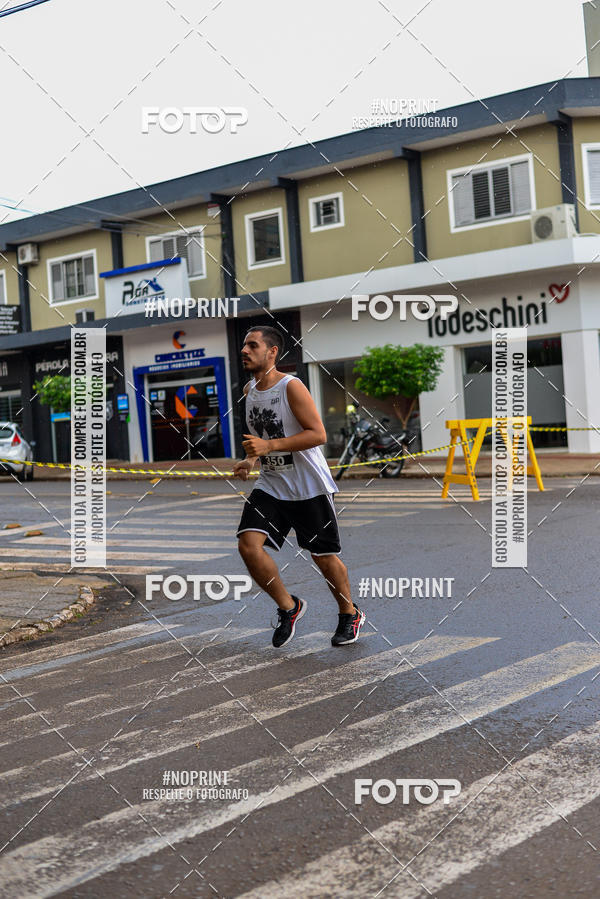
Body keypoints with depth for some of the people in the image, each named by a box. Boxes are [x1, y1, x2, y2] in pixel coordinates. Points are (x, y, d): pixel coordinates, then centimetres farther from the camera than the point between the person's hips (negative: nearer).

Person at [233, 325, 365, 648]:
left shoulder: (291, 386, -16)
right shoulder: (249, 390, 7)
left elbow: (318, 434, -21)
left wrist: (269, 446, -27)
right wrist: (250, 460, 3)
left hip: (309, 487, -6)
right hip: (271, 485, 6)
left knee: (324, 556, 4)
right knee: (248, 544, -12)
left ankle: (350, 615, 30)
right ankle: (288, 607, 8)